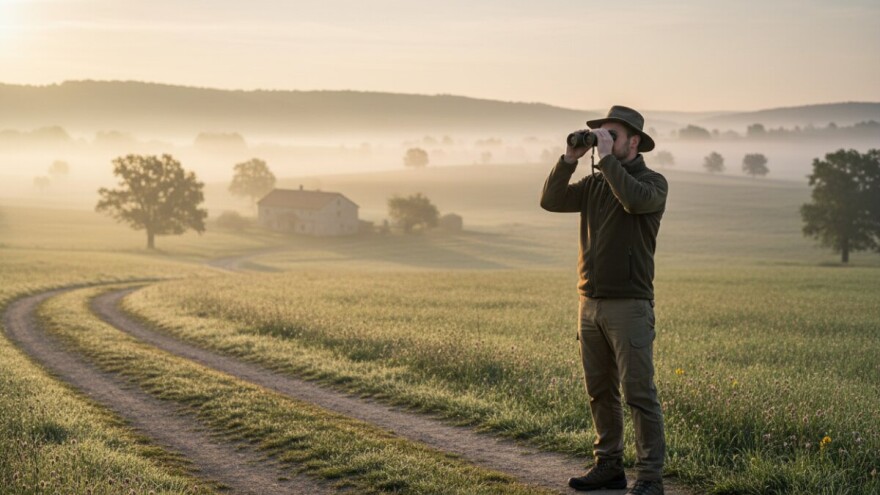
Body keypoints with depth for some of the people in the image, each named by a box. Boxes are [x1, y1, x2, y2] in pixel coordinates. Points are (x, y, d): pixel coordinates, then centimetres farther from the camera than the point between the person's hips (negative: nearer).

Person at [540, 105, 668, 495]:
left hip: (629, 305, -6)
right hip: (590, 303, 7)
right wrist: (570, 159, -5)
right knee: (599, 391, 11)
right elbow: (550, 201, 3)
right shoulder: (594, 184, 13)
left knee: (638, 392, -8)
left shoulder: (653, 182, -4)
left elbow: (635, 200, -26)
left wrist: (606, 157, -19)